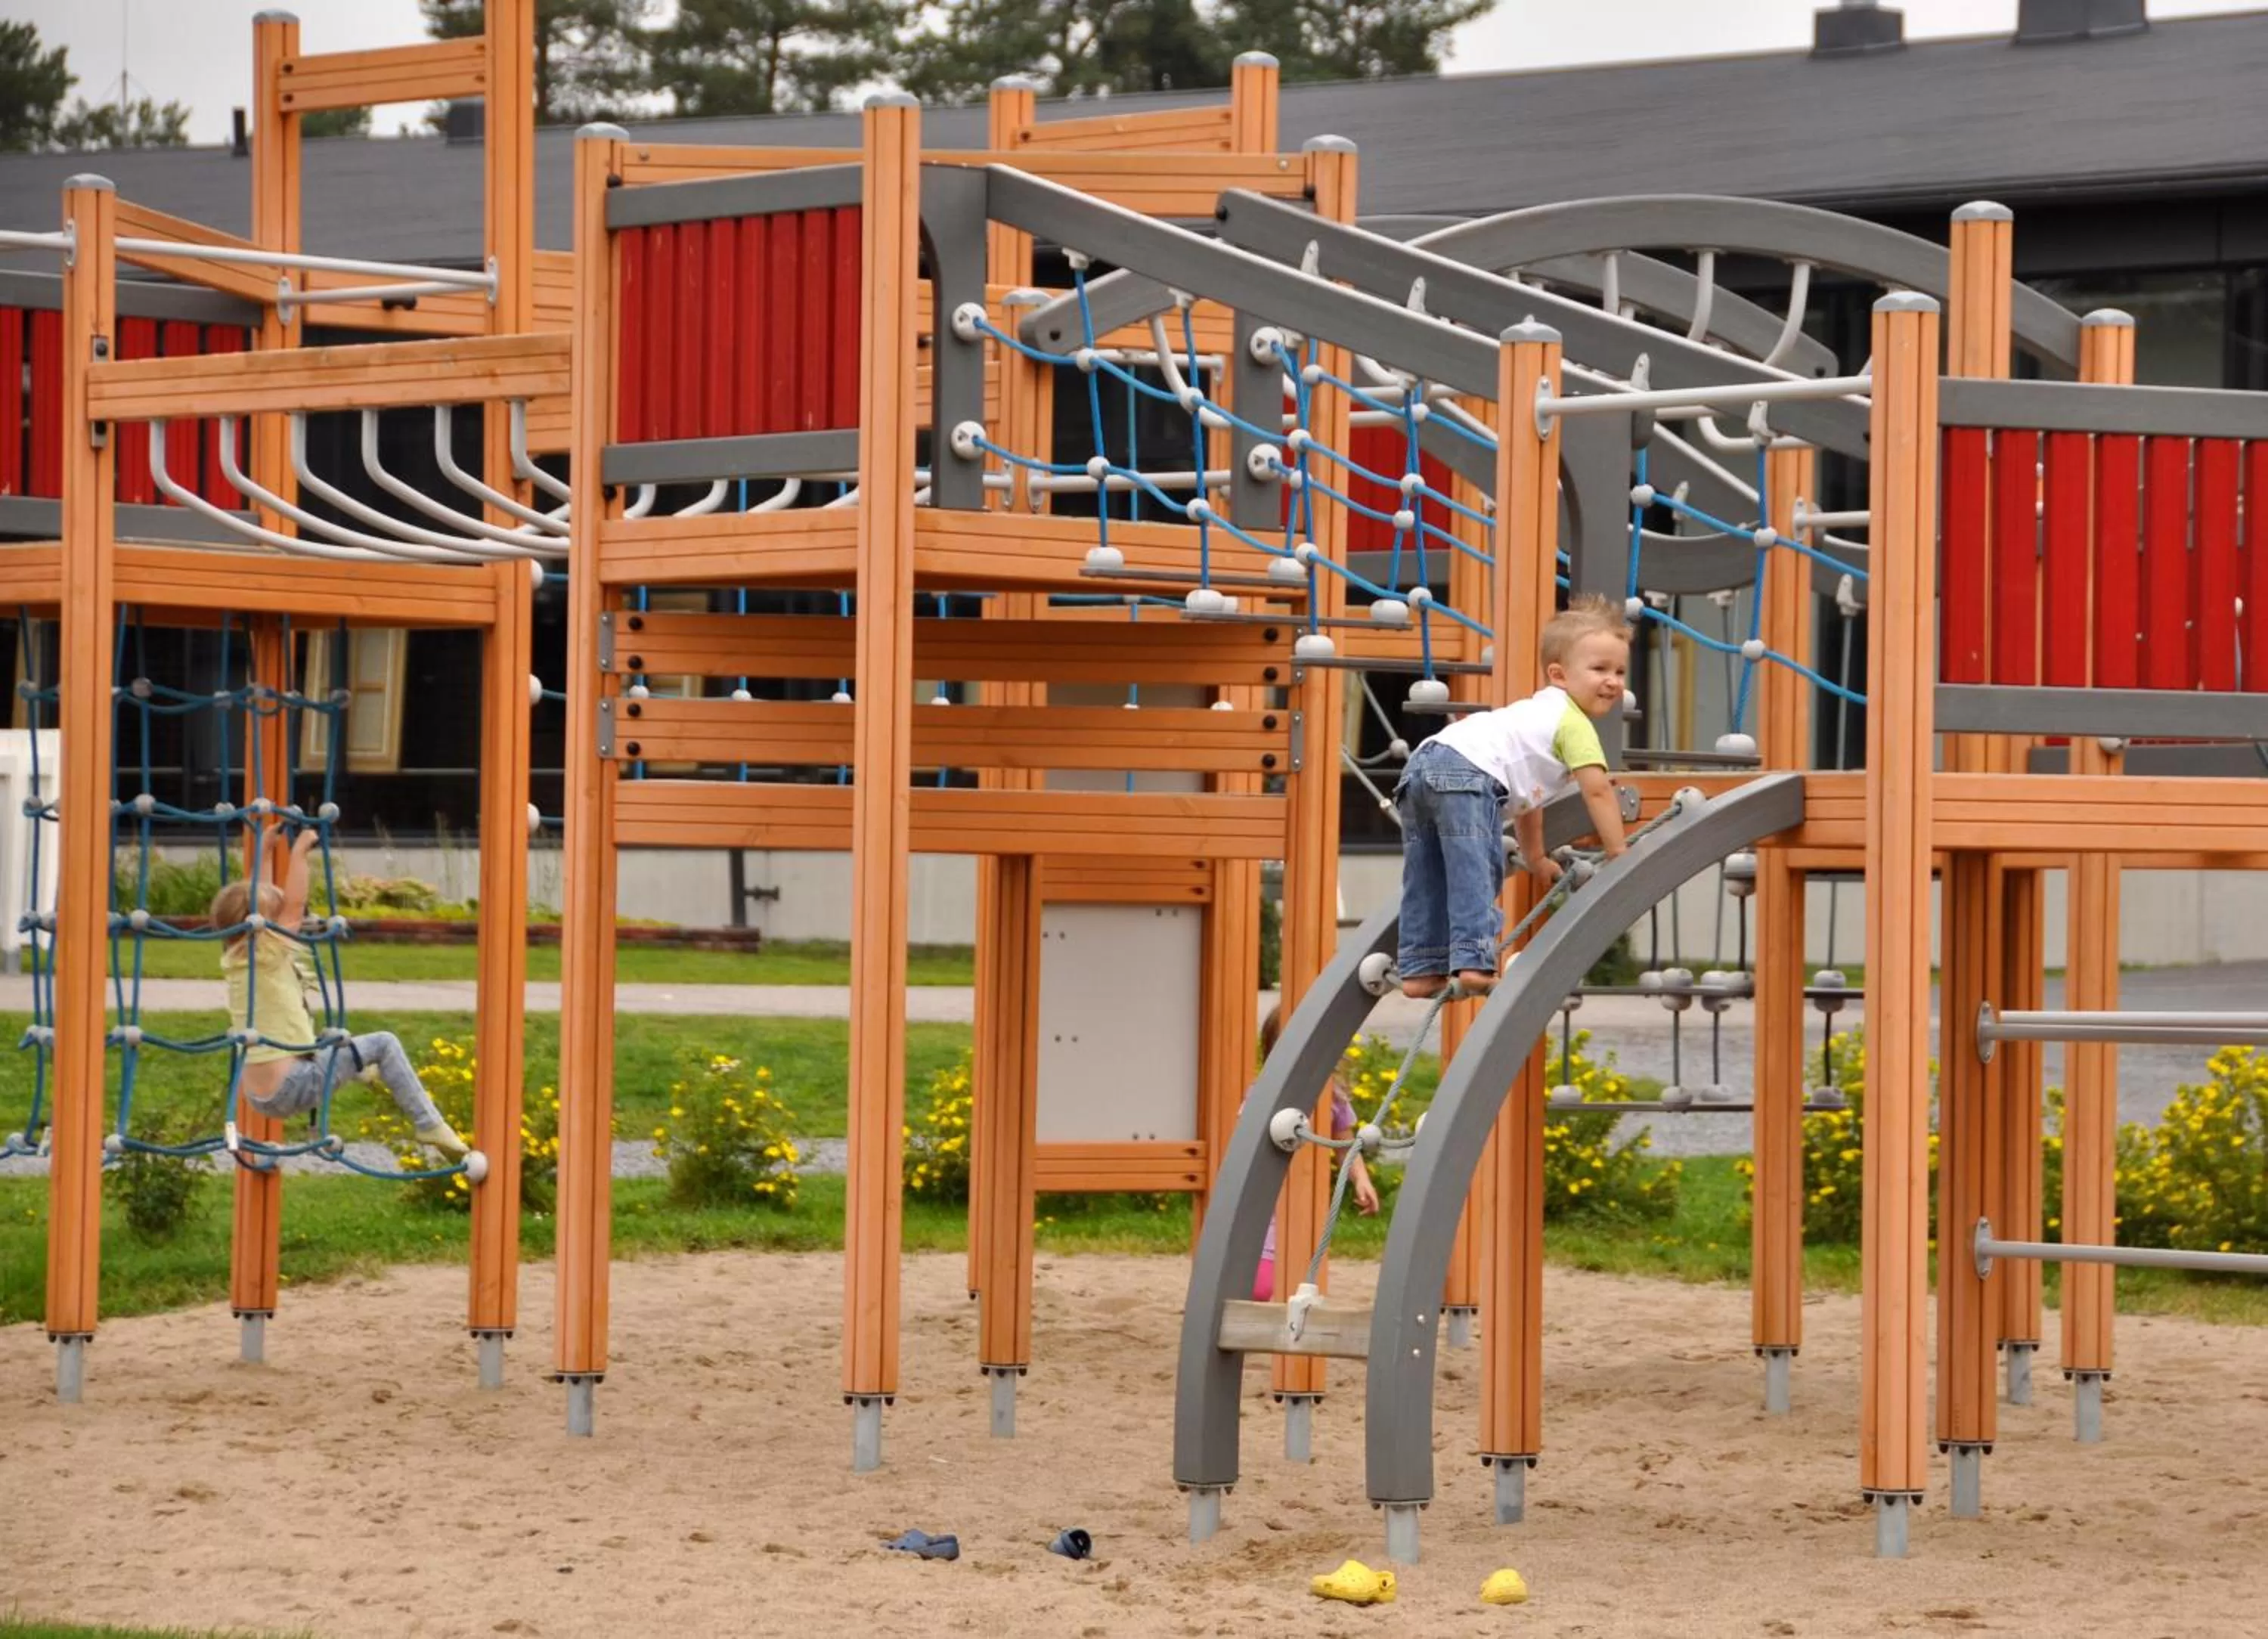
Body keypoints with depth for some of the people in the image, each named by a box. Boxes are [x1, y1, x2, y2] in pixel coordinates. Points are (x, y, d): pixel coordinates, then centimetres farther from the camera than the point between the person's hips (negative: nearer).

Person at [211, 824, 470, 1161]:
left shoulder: (233, 959, 9)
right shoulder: (269, 956, -12)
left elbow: (249, 895, 21)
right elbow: (295, 904, -17)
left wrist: (265, 846, 26)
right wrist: (299, 852, -12)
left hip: (259, 1096, 9)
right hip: (289, 1088, -9)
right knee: (384, 1044, -2)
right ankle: (430, 1126, -5)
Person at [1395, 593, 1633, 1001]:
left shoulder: (1541, 713, 36)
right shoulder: (1574, 723, 7)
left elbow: (1527, 794, 45)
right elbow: (1597, 790, 2)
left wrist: (1536, 860, 51)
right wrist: (1618, 853, 11)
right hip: (1466, 773, -9)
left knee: (1428, 881, 12)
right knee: (1475, 874, -13)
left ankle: (1420, 970, 13)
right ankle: (1474, 964, -22)